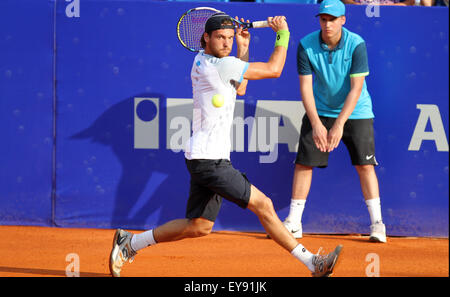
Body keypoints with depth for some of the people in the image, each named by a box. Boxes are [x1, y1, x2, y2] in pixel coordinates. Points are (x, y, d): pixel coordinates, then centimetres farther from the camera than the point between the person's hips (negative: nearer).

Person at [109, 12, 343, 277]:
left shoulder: (202, 61, 14)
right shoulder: (220, 65, -15)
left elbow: (239, 89, 27)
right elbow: (274, 69, -10)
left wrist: (243, 49, 20)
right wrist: (283, 33, 2)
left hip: (208, 159, 10)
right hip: (208, 159, -10)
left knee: (199, 226, 15)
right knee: (263, 204, -12)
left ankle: (130, 243, 22)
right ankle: (311, 262, -13)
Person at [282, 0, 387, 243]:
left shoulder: (356, 45, -19)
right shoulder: (306, 45, -13)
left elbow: (356, 89, -21)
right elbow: (305, 86, -13)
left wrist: (339, 125, -26)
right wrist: (316, 123, -23)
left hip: (355, 112, -2)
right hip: (319, 111, 2)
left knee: (364, 164, -9)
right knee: (303, 163, -2)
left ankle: (377, 223, -2)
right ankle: (293, 223, 6)